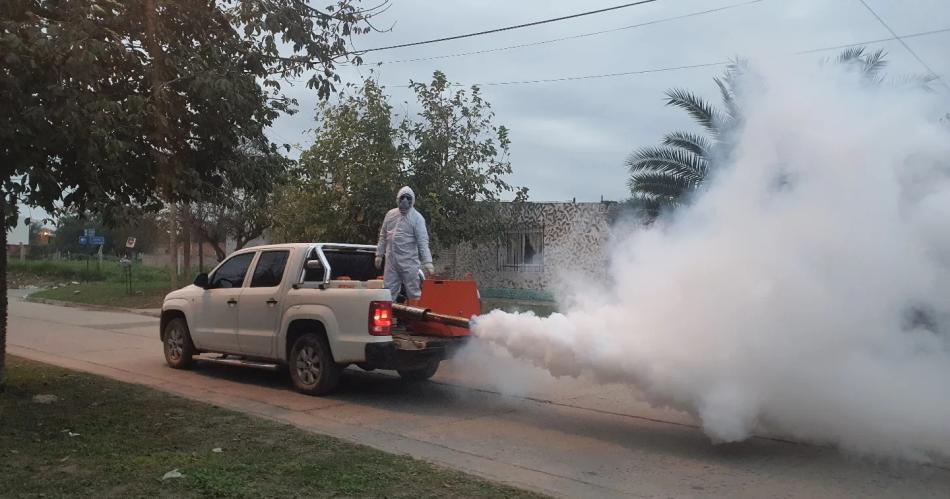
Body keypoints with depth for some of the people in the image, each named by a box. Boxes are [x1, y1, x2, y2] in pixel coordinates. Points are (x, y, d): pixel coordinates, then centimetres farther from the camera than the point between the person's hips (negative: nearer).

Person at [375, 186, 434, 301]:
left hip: (409, 261, -5)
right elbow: (383, 236, 19)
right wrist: (379, 254, 15)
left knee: (414, 293, -1)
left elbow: (423, 242, -12)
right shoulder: (390, 214, 11)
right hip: (391, 260, 5)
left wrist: (428, 262, -21)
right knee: (389, 291, 9)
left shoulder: (417, 218, -5)